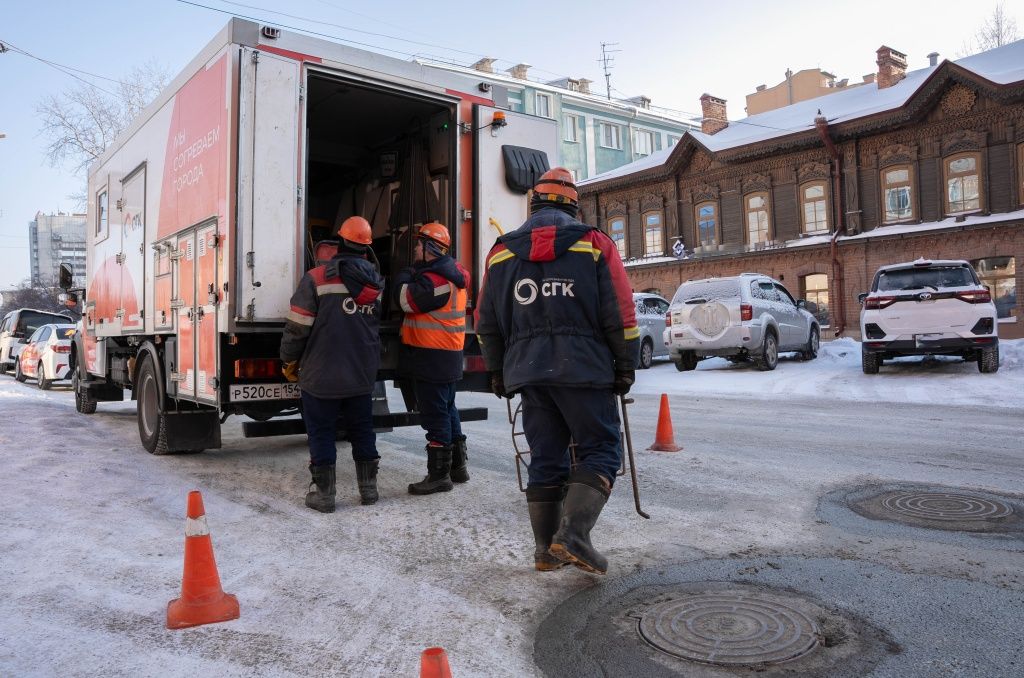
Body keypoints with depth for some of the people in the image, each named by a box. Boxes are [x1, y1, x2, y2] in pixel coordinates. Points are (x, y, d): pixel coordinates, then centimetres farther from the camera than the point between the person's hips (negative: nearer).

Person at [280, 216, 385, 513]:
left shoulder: (317, 278, -12)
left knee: (321, 434, 7)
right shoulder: (377, 283, 3)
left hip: (321, 374, -4)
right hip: (362, 376, 4)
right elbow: (383, 328, 13)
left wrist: (289, 362, 2)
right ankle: (368, 488, 23)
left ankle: (323, 493, 12)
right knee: (362, 431, 16)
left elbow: (298, 327, -10)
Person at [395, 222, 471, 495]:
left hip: (432, 358, -10)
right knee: (448, 410, 18)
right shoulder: (452, 273, 14)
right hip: (447, 357, 10)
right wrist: (412, 275, 11)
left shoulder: (435, 279, -18)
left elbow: (408, 301, -19)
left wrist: (404, 276, -3)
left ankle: (439, 475, 3)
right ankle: (459, 466, 29)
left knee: (435, 415, -4)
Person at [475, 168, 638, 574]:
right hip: (583, 368, -3)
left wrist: (497, 372, 21)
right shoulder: (594, 243, 2)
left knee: (545, 457, 11)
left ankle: (547, 549, 15)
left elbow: (487, 322, 14)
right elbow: (621, 314, -2)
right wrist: (625, 367, 5)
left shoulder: (502, 252, 12)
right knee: (600, 449, 5)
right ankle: (573, 534, -11)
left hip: (528, 371, 4)